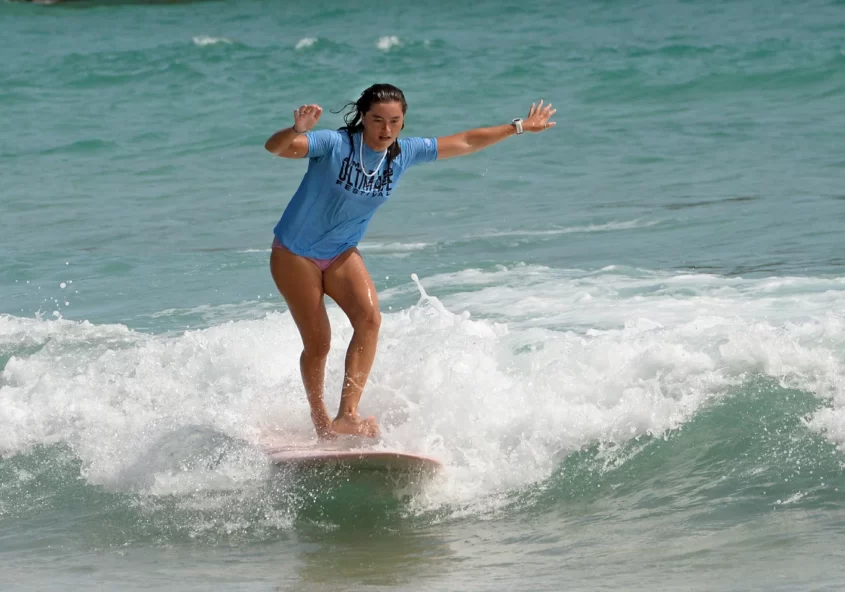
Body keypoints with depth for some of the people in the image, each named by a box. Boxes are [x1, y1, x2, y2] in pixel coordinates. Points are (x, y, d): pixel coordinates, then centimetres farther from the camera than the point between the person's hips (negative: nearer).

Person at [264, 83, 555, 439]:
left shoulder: (404, 154, -10)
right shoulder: (335, 145, -25)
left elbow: (465, 143, 3)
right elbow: (275, 147, -40)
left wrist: (519, 127, 8)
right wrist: (297, 130, -62)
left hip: (342, 253, 4)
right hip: (295, 254, -4)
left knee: (369, 318, -21)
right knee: (318, 343, -4)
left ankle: (347, 415, -25)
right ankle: (320, 424, 18)